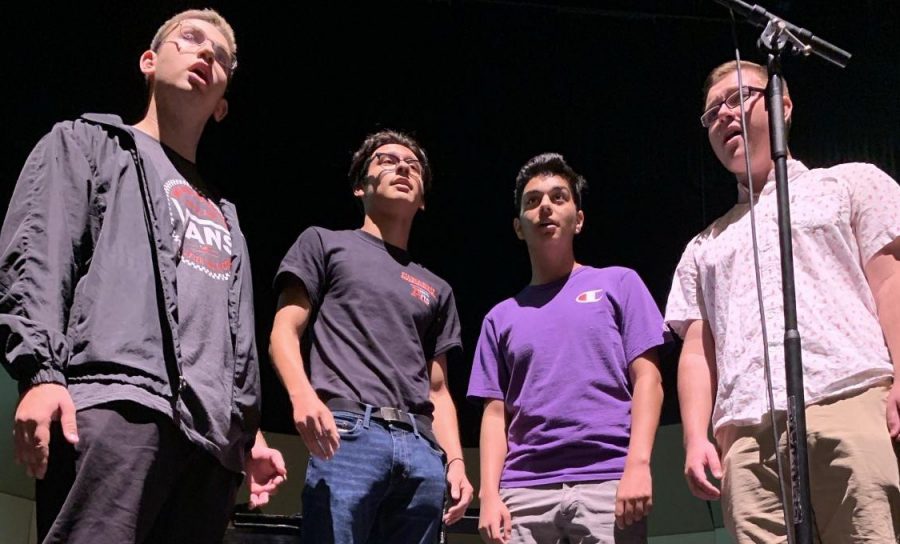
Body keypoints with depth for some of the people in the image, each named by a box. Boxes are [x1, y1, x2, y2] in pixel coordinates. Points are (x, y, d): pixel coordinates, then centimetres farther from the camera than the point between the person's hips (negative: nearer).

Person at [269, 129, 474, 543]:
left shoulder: (437, 290, 29)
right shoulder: (324, 243, 17)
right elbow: (284, 332, 5)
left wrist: (455, 460, 8)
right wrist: (302, 395, -15)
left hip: (422, 449, 5)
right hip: (348, 432, -4)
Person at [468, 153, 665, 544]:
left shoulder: (618, 283, 12)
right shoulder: (501, 317, 19)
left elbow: (646, 378, 3)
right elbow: (495, 413, 14)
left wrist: (638, 464, -10)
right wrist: (489, 494, 0)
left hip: (608, 483, -2)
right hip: (522, 491, 2)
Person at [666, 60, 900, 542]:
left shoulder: (851, 183, 21)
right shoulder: (705, 246, 30)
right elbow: (697, 349, 21)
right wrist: (696, 437, 4)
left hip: (852, 403, -3)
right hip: (746, 435, 3)